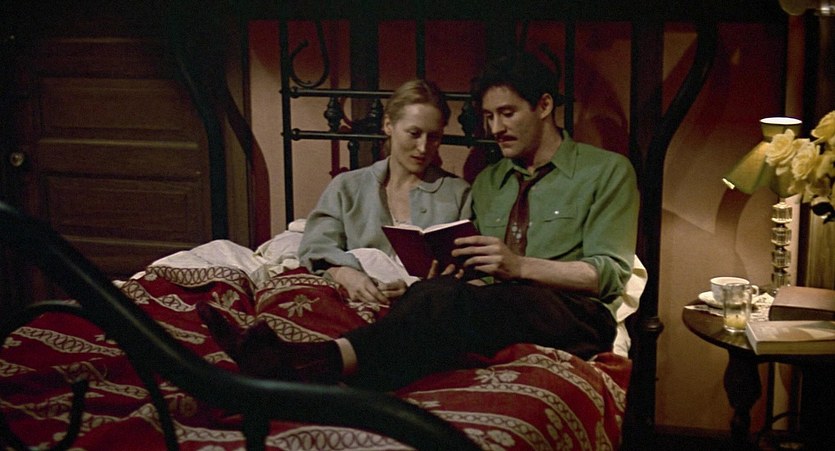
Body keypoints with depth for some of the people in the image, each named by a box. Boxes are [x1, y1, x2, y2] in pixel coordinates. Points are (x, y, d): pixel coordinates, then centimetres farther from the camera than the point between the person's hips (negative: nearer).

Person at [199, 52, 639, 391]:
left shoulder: (607, 171, 12)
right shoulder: (487, 183, 27)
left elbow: (610, 272, 1)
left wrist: (519, 265, -12)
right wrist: (454, 270, -4)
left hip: (574, 313, -4)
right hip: (491, 307, 4)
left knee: (454, 300, -37)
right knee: (439, 291, -35)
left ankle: (330, 359, -57)